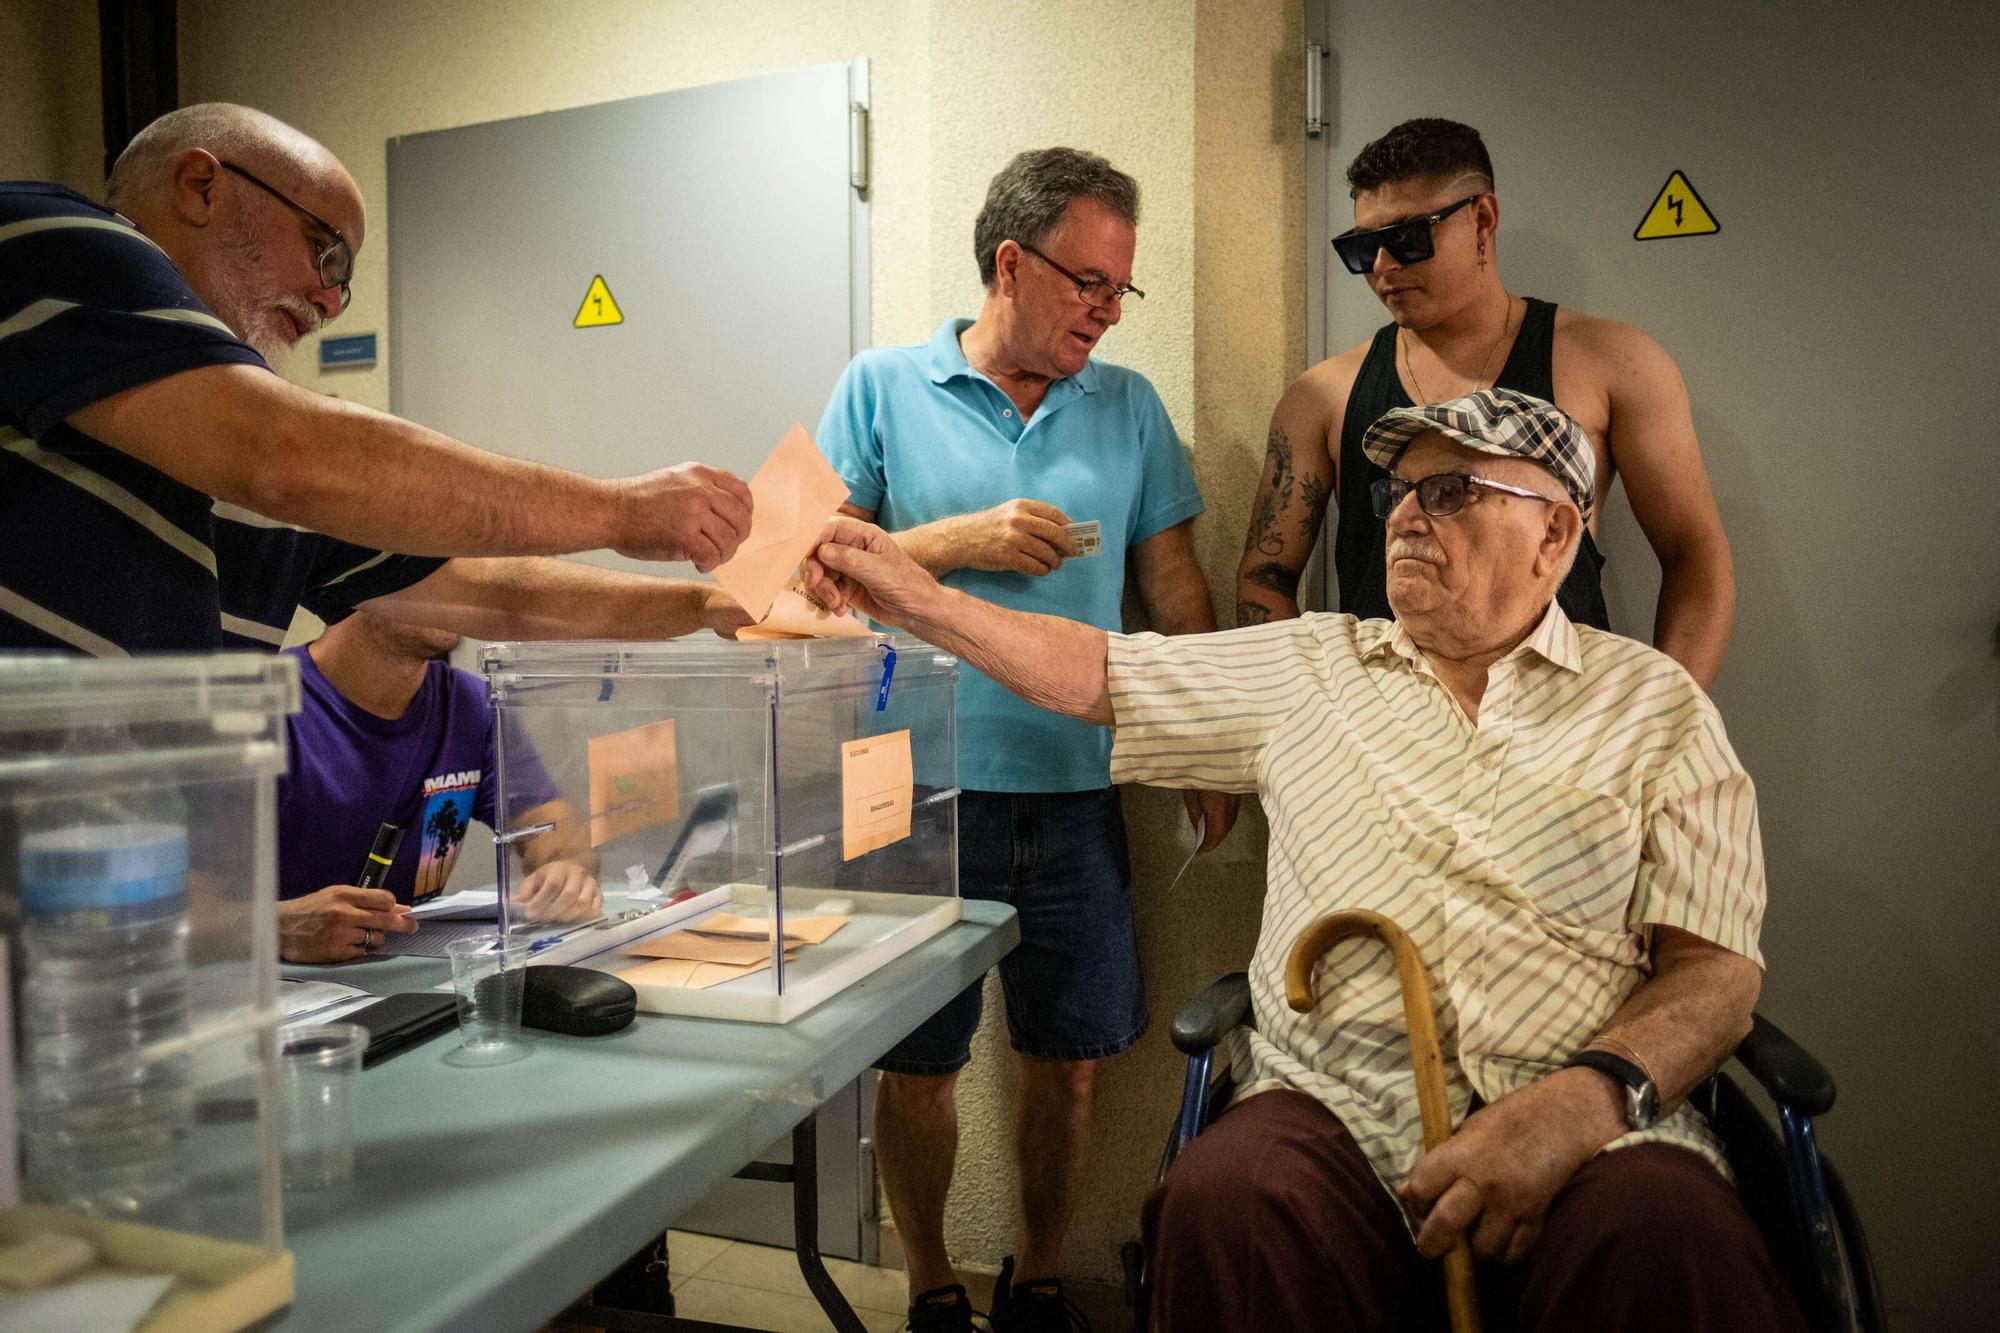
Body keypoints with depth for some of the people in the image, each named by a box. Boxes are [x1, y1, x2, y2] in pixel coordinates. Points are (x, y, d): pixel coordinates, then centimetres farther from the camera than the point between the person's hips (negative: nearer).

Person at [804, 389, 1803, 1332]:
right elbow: (1098, 673, 16)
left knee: (1673, 1240, -35)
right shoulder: (1309, 667, 16)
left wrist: (1586, 1099, -18)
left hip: (1588, 1125, -1)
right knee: (1226, 1201, -32)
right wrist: (918, 600, 9)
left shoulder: (1654, 705, 10)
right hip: (1337, 1103, 2)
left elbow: (1714, 967, 1)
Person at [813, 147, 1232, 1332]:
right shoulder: (883, 387, 2)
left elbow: (1177, 589, 10)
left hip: (1077, 790, 2)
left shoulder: (1129, 408, 9)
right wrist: (961, 539, -13)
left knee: (1072, 1056, 10)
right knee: (918, 1059, 9)